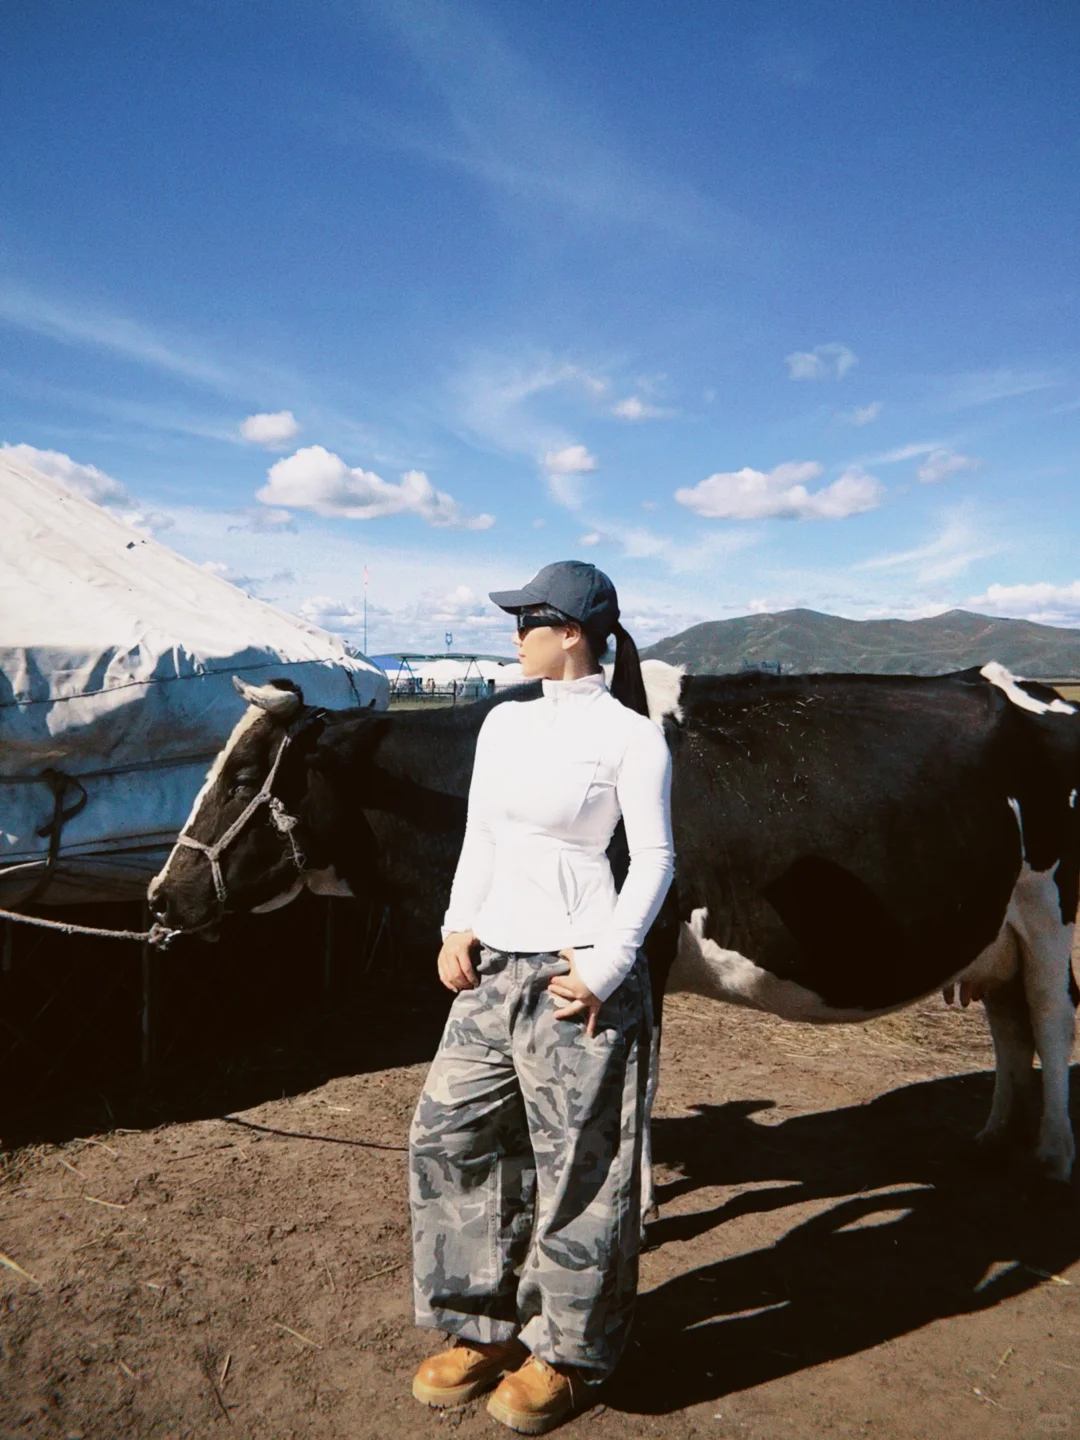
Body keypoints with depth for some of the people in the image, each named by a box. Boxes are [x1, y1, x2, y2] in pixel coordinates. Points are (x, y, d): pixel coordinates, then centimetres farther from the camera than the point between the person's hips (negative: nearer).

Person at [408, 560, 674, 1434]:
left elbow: (654, 856, -8)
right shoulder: (504, 722, 10)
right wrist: (458, 929, 2)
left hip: (576, 975, -7)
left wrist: (605, 968, -14)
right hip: (491, 969, 7)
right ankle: (483, 1328, 34)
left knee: (576, 1167, 7)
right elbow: (480, 837, 14)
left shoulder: (629, 734, -8)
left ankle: (565, 1355, 31)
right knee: (446, 1137, 12)